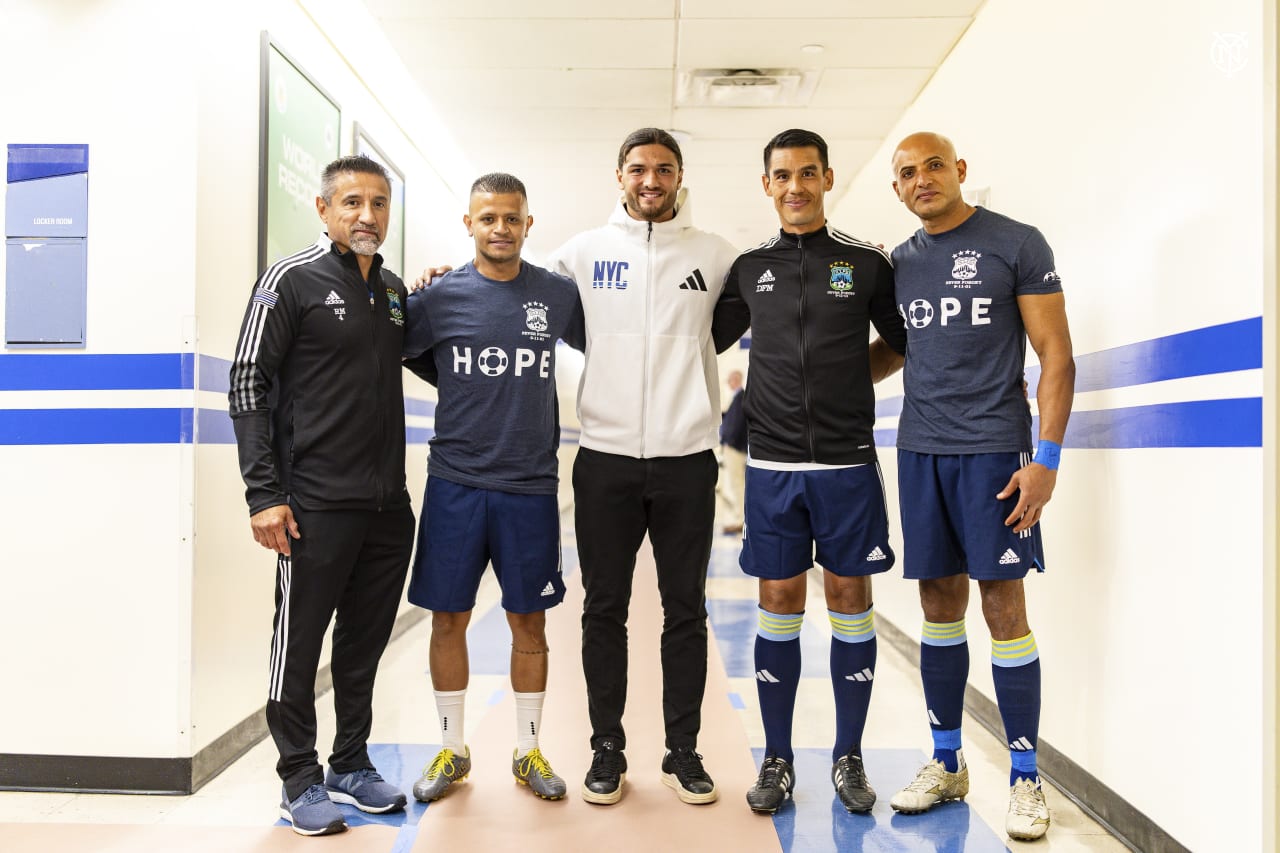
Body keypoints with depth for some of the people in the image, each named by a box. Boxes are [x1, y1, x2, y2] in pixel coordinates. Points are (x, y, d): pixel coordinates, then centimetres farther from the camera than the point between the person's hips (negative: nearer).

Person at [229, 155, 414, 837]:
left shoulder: (395, 290, 13)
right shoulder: (292, 280, -5)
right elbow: (248, 383, -8)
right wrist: (263, 492, -13)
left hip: (388, 505, 6)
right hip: (317, 504, -6)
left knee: (365, 645, 15)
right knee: (300, 643, 5)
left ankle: (351, 767, 30)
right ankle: (300, 781, 20)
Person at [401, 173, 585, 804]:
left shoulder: (559, 295, 3)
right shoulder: (441, 297, 0)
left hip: (531, 485, 1)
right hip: (455, 483, 0)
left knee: (529, 620, 8)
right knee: (448, 617, 7)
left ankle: (528, 751, 25)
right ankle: (452, 750, 26)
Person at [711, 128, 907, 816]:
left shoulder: (867, 262, 5)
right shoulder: (749, 268, 9)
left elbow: (905, 343, 14)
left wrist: (855, 382, 3)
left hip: (847, 462, -1)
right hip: (773, 463, 1)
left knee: (849, 599, 4)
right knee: (778, 605, 4)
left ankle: (848, 757, 19)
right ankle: (777, 759, 17)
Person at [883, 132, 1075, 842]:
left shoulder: (1017, 244, -2)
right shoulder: (899, 262, 13)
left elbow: (1056, 355, -5)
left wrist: (1046, 458, -12)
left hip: (994, 449, -4)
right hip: (920, 450, 5)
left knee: (1003, 607, -3)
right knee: (939, 603, 9)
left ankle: (1024, 778, 11)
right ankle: (946, 764, 21)